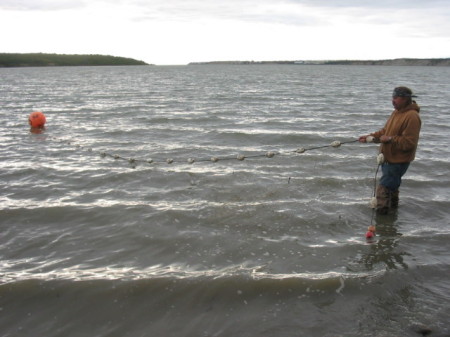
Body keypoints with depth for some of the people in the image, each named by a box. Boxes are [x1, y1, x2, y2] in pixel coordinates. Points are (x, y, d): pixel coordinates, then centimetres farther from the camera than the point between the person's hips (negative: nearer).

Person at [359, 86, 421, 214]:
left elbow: (409, 142, -24)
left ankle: (381, 213, 0)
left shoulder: (412, 117, -21)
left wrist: (390, 139, -23)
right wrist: (371, 136, 5)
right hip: (388, 158, 10)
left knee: (383, 188, -10)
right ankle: (393, 207, 45)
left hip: (398, 161, -10)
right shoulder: (397, 112, 10)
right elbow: (385, 131, 17)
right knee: (392, 185, 26)